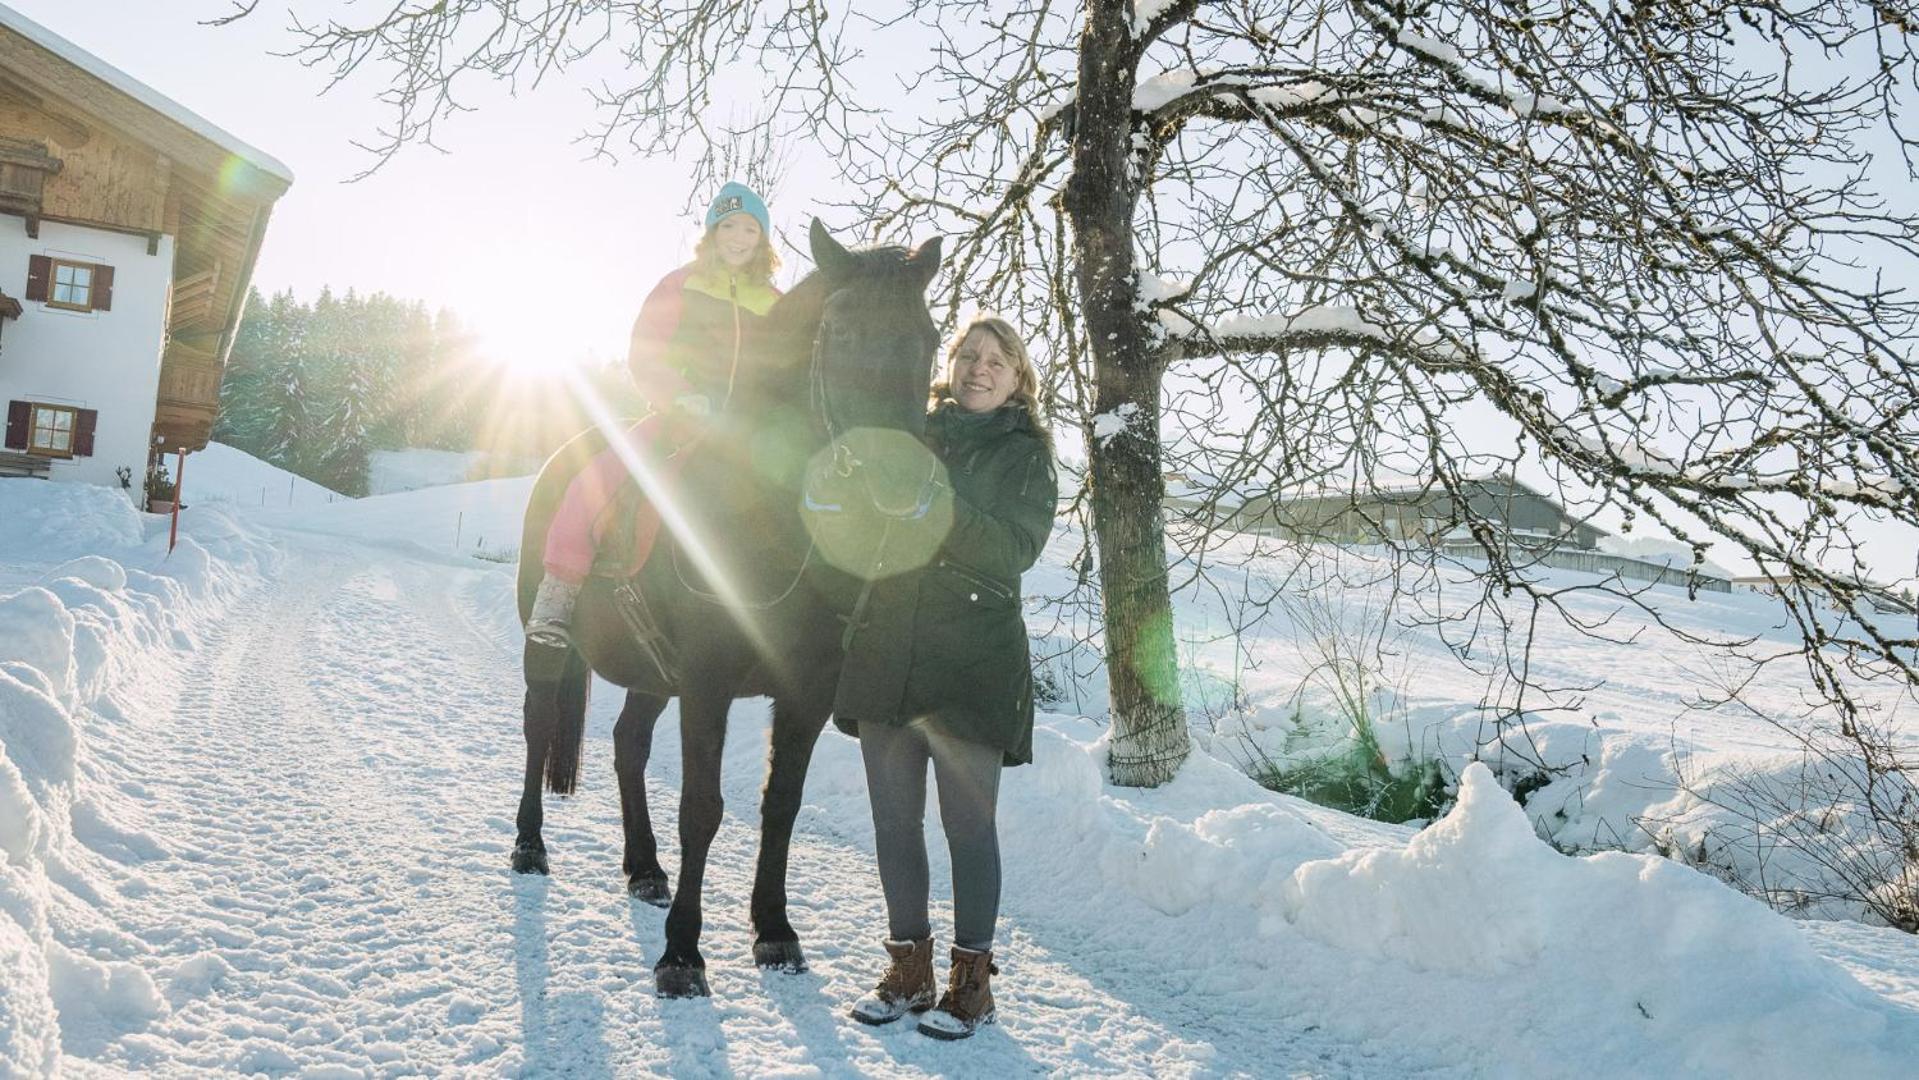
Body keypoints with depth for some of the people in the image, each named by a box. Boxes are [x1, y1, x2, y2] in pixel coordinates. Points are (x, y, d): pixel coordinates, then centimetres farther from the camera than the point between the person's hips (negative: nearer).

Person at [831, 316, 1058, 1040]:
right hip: (884, 651, 4)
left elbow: (1014, 552, -12)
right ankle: (907, 967, 24)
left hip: (972, 661, -4)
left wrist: (936, 505, -23)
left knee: (969, 824, 2)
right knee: (894, 821, 10)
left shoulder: (1025, 455, 3)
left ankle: (972, 978, 16)